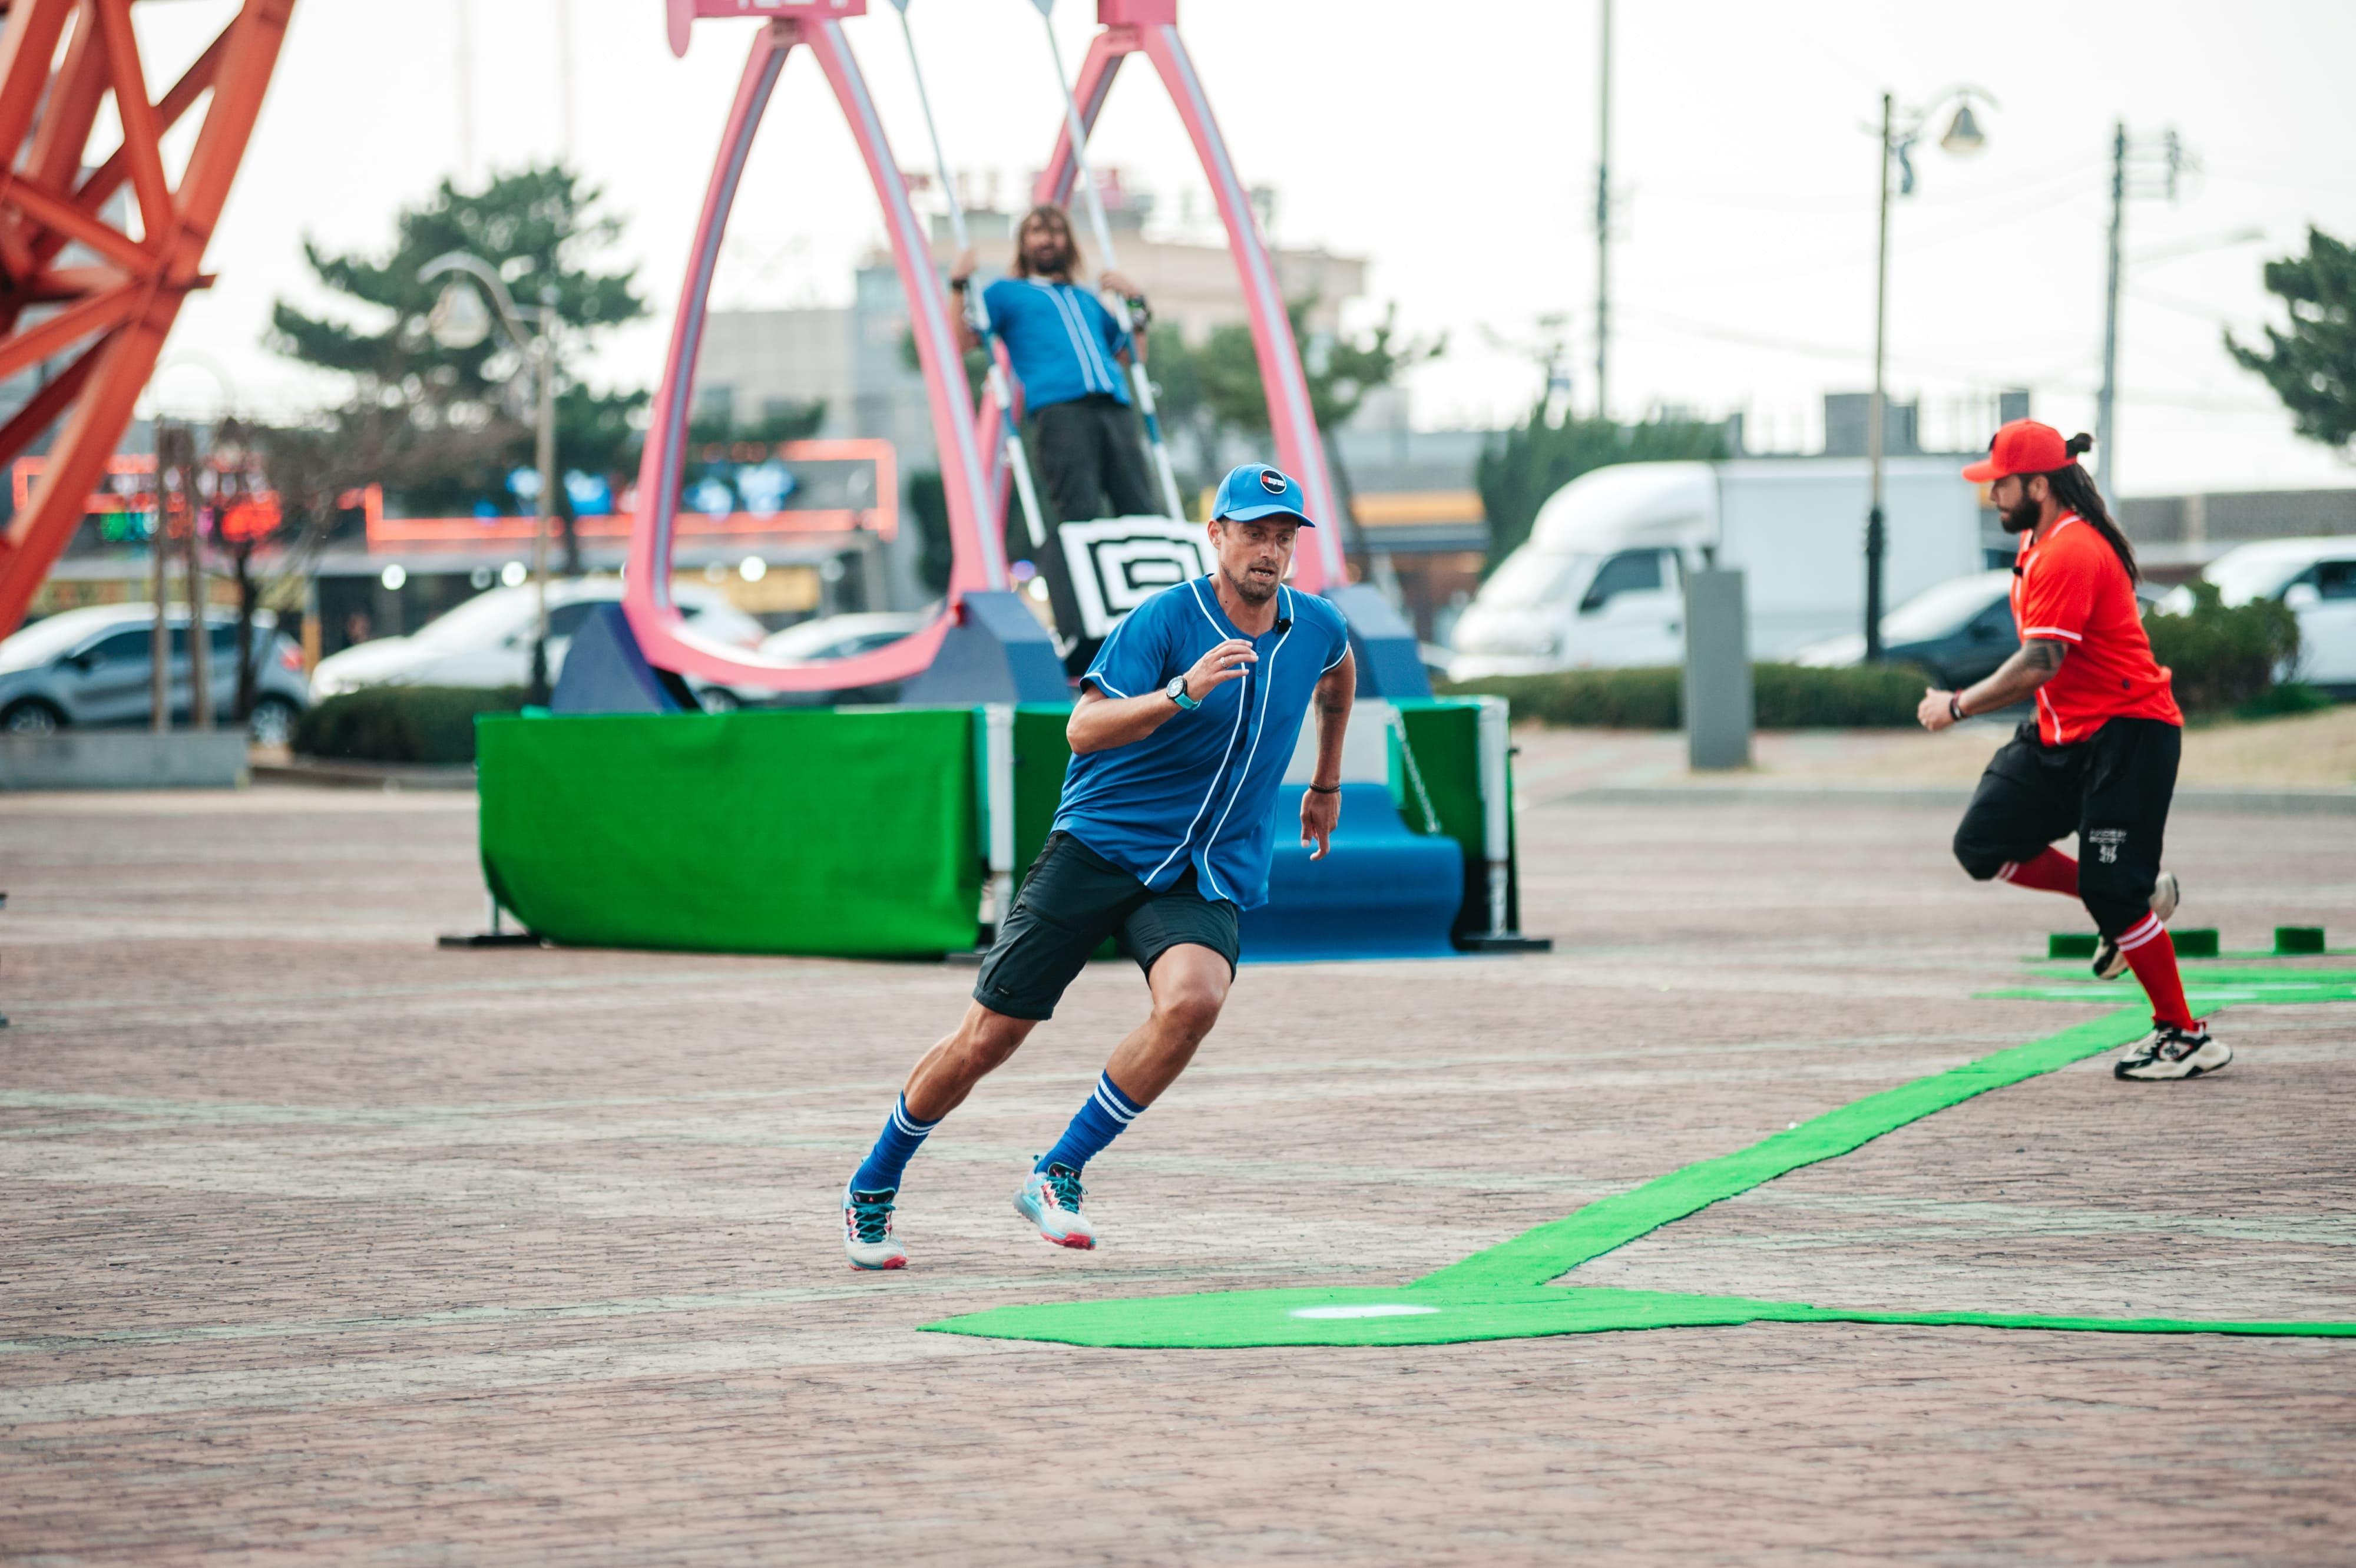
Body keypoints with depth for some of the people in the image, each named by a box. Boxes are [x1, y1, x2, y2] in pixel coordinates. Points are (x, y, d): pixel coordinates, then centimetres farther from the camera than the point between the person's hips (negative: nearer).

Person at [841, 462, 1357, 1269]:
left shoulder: (1316, 627, 4)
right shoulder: (1164, 619, -12)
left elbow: (1338, 671, 31)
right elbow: (1084, 728, -23)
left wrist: (1327, 783, 36)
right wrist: (1182, 692, -37)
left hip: (1210, 876, 3)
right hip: (1098, 847, -3)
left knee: (1192, 999, -30)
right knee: (988, 1037, -3)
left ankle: (1056, 1178, -17)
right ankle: (872, 1188, 21)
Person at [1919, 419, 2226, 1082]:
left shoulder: (2069, 553, -20)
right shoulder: (2036, 542, 12)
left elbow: (2040, 664, -26)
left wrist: (1957, 705, -19)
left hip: (2126, 730, -10)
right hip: (2061, 734, 10)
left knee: (2114, 893, -11)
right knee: (1983, 845, 0)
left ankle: (2184, 1038, -1)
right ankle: (2136, 899, 13)